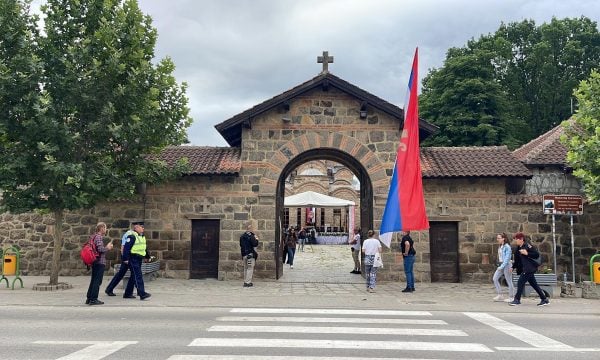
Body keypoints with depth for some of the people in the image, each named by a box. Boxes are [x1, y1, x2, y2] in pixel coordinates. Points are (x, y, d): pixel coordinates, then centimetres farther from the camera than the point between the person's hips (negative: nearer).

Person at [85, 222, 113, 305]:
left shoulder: (93, 236, 15)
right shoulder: (99, 237, -14)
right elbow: (100, 249, -23)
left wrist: (106, 247, 19)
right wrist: (107, 248, -6)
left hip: (94, 262, 10)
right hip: (100, 262, -10)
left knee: (93, 280, 15)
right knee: (97, 281, -4)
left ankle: (89, 298, 20)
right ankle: (93, 299, -2)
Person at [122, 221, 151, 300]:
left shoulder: (142, 236, 16)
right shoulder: (132, 236, -14)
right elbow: (126, 248, -18)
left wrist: (148, 256, 27)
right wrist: (125, 259, -22)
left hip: (139, 259, 10)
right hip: (133, 259, -10)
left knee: (134, 276, 13)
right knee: (138, 276, -13)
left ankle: (128, 293, 22)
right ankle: (142, 294, -15)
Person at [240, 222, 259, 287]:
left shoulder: (242, 236, 12)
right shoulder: (251, 236, -13)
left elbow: (241, 245, 19)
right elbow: (255, 244, -18)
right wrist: (256, 239, -2)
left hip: (244, 254, 8)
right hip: (250, 254, -8)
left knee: (245, 268, 15)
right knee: (250, 268, -3)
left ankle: (245, 281, 19)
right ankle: (248, 282, -6)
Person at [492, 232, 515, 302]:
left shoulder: (507, 247, -14)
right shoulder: (500, 247, 11)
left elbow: (507, 258, -18)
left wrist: (502, 266, -20)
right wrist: (498, 263, 5)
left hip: (506, 265, -8)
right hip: (500, 265, 8)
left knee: (509, 281, 1)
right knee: (495, 279, 1)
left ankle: (511, 297, 13)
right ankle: (499, 295, 8)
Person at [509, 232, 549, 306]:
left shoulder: (528, 246, -13)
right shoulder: (519, 248, 12)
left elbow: (537, 255, -16)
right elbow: (517, 259, 18)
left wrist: (527, 253, -24)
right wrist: (513, 267, 12)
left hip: (529, 269, -9)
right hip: (525, 269, 9)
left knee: (520, 282, -9)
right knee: (534, 284, 12)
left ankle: (517, 300, -3)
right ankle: (544, 299, 19)